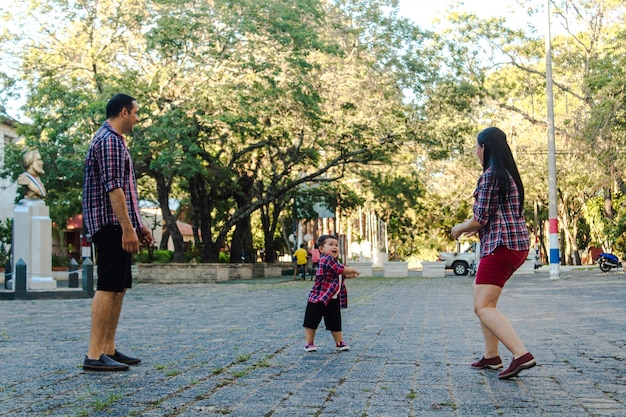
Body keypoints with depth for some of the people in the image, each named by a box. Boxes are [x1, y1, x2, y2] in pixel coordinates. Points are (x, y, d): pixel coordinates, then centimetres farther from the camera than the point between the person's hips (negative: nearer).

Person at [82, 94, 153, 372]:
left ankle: (108, 350, 14)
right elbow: (113, 188, -21)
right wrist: (127, 228, -24)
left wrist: (137, 225, 24)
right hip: (111, 224, -11)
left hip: (118, 226, 11)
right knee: (108, 287, -11)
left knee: (118, 287, 10)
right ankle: (95, 355, -11)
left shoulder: (111, 140, 22)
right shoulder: (110, 140, -11)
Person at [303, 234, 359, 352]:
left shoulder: (334, 261, 14)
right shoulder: (326, 259, -17)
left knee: (335, 322, 12)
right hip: (318, 297, -8)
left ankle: (339, 342, 23)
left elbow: (340, 276, 25)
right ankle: (309, 343, 11)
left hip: (333, 299, 8)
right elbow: (341, 270, -22)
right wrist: (353, 271, -6)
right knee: (312, 321, 1)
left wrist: (348, 275, 7)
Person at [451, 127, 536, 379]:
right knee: (482, 297, 21)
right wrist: (473, 228, 26)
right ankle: (491, 356, 24)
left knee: (483, 307, -13)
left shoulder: (490, 175, -13)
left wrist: (460, 229, 4)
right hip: (518, 244, 10)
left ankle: (522, 355, -25)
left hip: (501, 245, -10)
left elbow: (480, 219, -15)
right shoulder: (509, 174, 17)